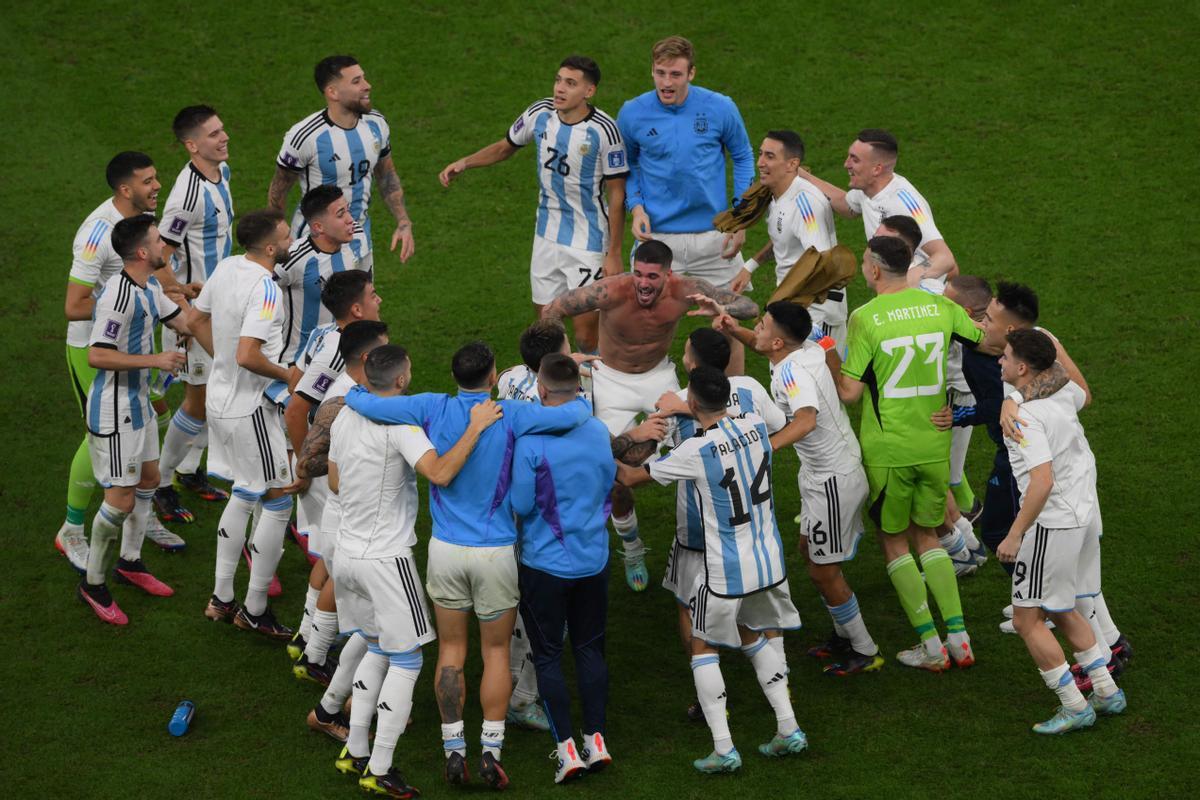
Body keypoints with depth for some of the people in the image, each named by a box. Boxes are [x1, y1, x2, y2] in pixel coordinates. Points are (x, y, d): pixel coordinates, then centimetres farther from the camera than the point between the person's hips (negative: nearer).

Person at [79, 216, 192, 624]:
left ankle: (130, 561, 39)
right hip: (114, 410, -10)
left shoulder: (149, 287, 5)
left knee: (148, 478, 21)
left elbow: (184, 322, 18)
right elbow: (96, 356, -29)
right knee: (122, 499, -5)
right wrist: (154, 359, -26)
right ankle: (93, 583, 9)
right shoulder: (118, 296, -27)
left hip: (138, 402, 10)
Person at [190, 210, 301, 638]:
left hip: (220, 400, 9)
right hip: (249, 410, -9)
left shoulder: (226, 267, 2)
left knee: (245, 492, 24)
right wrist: (287, 374, -16)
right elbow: (248, 356, -33)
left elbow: (196, 319, 15)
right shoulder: (264, 290, -25)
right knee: (278, 502, 3)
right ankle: (254, 611, 11)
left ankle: (220, 599, 28)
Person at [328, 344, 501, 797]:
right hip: (386, 559, -8)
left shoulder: (344, 419, 5)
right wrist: (476, 426, -26)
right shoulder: (400, 425, -20)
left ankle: (355, 753, 23)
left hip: (349, 552, 8)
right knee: (406, 662, 2)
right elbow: (440, 474, -33)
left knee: (376, 650, 23)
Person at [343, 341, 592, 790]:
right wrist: (582, 402, 8)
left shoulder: (433, 410, -9)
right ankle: (491, 752, 7)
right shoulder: (511, 416, -14)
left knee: (451, 651, 12)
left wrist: (351, 394, 15)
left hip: (446, 550, 2)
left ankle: (453, 752, 13)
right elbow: (574, 416, -17)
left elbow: (368, 405, -9)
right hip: (496, 552, -2)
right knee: (496, 652, 11)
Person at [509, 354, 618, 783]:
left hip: (545, 563, -4)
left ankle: (567, 749, 3)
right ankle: (597, 741, 16)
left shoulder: (530, 441, -19)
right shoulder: (599, 432, -2)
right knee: (590, 649, 16)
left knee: (548, 655, 6)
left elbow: (520, 504, -15)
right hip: (594, 559, 4)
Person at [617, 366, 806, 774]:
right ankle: (788, 729, 21)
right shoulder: (756, 426, -4)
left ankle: (724, 750, 5)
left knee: (703, 646, 12)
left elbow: (632, 477, -7)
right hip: (769, 562, 6)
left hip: (726, 573, -6)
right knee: (751, 635, 26)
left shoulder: (695, 452, -20)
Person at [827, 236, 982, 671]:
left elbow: (848, 391, -14)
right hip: (935, 446, 4)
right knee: (927, 537, 19)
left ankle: (931, 646, 7)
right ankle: (959, 639, 12)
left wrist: (827, 351, 1)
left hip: (887, 451, -4)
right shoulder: (940, 306, -1)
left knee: (894, 542, 11)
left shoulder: (865, 318, -14)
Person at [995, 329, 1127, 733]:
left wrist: (1015, 535, -23)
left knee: (1027, 620, 1)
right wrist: (1051, 348, 38)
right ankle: (1107, 692, 24)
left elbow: (1043, 480, -29)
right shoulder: (1061, 394, 5)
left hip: (1052, 524, -9)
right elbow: (1082, 393, 32)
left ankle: (1075, 707, 4)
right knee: (1061, 611, 23)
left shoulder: (1024, 416, -21)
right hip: (1085, 514, 9)